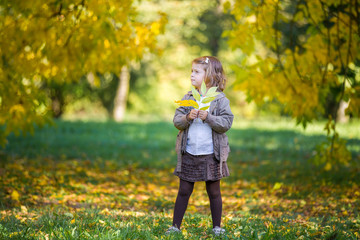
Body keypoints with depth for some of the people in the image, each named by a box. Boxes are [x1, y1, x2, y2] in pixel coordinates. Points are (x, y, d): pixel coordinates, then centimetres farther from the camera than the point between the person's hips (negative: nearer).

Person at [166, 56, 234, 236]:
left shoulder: (220, 99, -5)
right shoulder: (187, 98, 5)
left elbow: (226, 123, -12)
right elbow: (177, 121, 1)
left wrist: (208, 117, -23)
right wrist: (187, 118, -18)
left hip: (211, 155, -3)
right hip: (189, 154, 3)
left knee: (213, 192, 9)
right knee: (184, 191, 7)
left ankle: (217, 227, 20)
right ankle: (175, 226, 14)